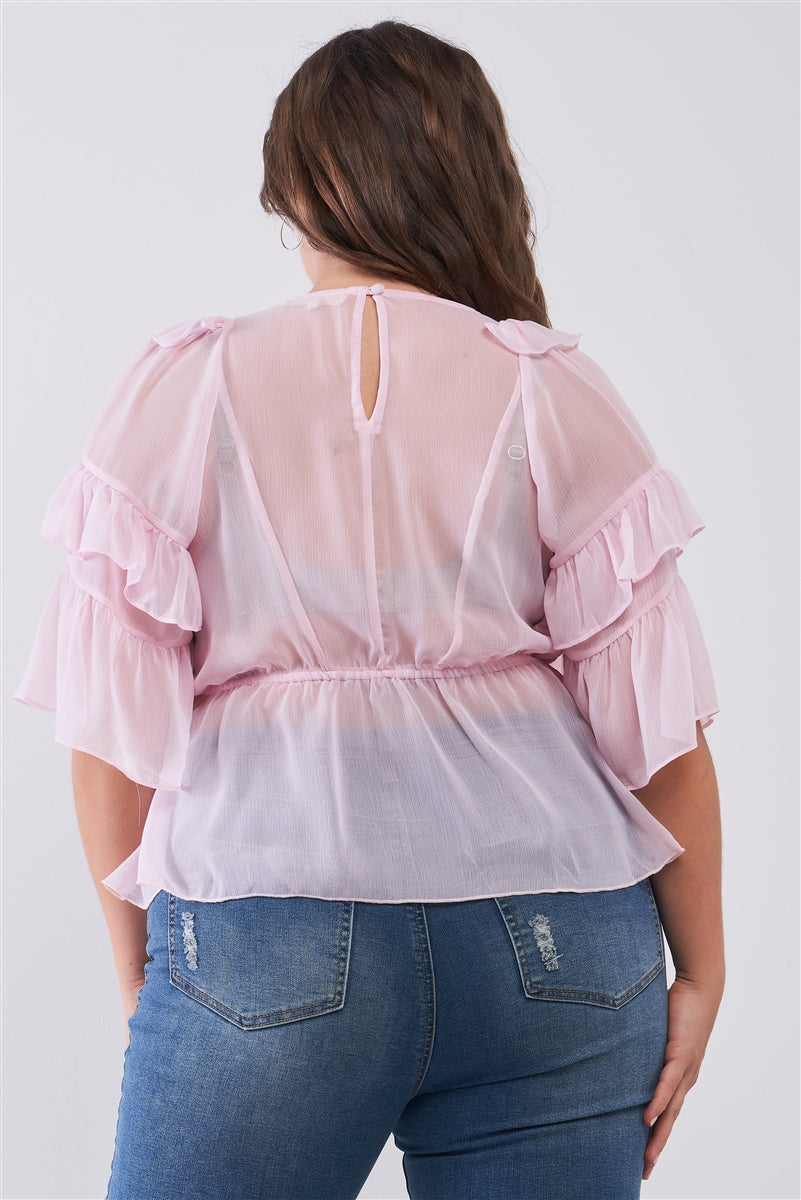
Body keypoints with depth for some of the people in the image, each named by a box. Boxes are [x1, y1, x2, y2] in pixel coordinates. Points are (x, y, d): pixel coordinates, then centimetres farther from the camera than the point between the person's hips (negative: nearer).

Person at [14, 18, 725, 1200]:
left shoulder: (185, 386, 2)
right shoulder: (555, 391, 3)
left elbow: (112, 723, 0)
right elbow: (659, 718, 1)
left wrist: (138, 966, 12)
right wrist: (700, 970, 10)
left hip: (267, 932, -1)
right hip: (555, 942, 2)